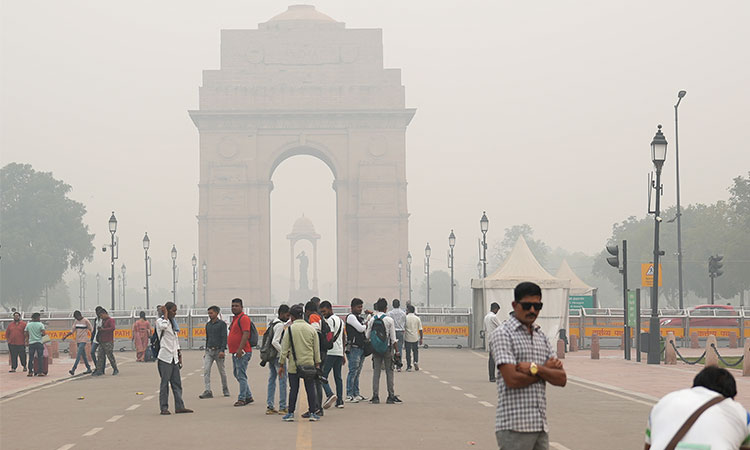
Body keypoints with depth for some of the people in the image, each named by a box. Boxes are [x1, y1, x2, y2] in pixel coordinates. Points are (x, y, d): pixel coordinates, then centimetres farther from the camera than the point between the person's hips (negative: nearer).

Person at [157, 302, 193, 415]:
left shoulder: (173, 322, 17)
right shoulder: (160, 321, -5)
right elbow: (163, 326, -31)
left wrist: (179, 356, 18)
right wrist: (165, 314, -15)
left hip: (174, 358, 7)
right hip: (165, 357, -7)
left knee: (177, 382, 5)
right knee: (165, 382, -4)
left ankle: (179, 407, 7)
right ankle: (164, 408, -1)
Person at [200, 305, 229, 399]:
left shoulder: (222, 324, -4)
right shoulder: (208, 324, 13)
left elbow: (224, 338, -10)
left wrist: (222, 350, -18)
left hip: (218, 351, -5)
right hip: (209, 351, 5)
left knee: (222, 371, 6)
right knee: (206, 370, -11)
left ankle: (225, 390, 23)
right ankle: (208, 391, -15)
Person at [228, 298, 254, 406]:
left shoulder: (243, 318, -12)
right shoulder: (235, 319, 19)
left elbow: (246, 334, -21)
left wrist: (240, 349, -26)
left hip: (242, 352, -11)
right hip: (235, 352, 11)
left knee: (241, 375, -9)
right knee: (237, 374, 15)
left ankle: (242, 399, -7)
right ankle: (249, 396, 21)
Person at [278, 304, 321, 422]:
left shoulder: (290, 329, -5)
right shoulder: (311, 329, 4)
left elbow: (284, 349, -3)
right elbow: (316, 349, 8)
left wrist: (281, 364, 3)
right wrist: (317, 364, 15)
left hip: (294, 365, -2)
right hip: (309, 364, 2)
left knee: (293, 389, 3)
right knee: (310, 389, 6)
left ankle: (291, 413, 6)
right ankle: (312, 413, 7)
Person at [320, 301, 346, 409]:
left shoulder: (329, 320, -9)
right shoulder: (340, 320, 20)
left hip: (330, 352, -9)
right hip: (339, 352, 9)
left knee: (323, 375, -8)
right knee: (338, 377, 11)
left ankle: (330, 394, -25)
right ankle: (340, 401, 9)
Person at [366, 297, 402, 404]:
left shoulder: (372, 320, -1)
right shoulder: (389, 320, -8)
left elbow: (367, 336, 2)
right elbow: (393, 338, -8)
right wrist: (397, 351, -2)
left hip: (375, 349, 2)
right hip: (387, 349, -2)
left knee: (376, 372, 7)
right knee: (389, 372, 5)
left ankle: (375, 397, 4)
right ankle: (391, 396, 5)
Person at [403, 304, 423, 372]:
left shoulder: (405, 318, -6)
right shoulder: (417, 318, 3)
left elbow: (403, 329, -7)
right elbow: (420, 329, 3)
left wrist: (403, 338, 1)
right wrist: (421, 338, 10)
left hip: (407, 338, -2)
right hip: (415, 338, 2)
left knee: (408, 352, 4)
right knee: (415, 351, 17)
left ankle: (409, 367, 4)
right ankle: (416, 362, -5)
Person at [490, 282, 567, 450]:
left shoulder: (540, 335, 17)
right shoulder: (502, 334, -5)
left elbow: (561, 379, 9)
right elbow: (512, 380, -17)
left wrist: (535, 368, -10)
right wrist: (547, 369, -3)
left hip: (540, 425, 7)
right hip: (515, 427, -7)